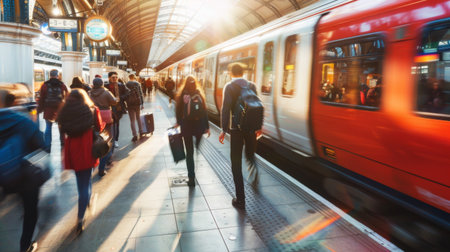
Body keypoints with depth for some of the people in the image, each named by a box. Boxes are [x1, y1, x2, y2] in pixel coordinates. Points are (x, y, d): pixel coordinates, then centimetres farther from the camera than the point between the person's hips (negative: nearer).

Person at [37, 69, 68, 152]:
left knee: (48, 128, 6)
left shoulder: (45, 85, -1)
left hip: (48, 111, 0)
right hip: (60, 111, 1)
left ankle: (48, 146, 4)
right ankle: (63, 144, 19)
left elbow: (41, 99, 1)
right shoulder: (62, 85, 0)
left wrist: (39, 109, 8)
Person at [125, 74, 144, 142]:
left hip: (130, 103, -2)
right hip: (137, 102, 2)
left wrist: (125, 103, 6)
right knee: (138, 118, 20)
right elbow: (141, 94, -1)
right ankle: (141, 132, 20)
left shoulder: (126, 84, -2)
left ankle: (135, 135, -7)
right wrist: (142, 103, 3)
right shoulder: (137, 84, 1)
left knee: (132, 120, 0)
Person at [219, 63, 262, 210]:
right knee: (250, 155, 30)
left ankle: (240, 200, 6)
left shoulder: (229, 87, -6)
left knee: (236, 163, 4)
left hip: (236, 128, -3)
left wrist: (224, 130, -10)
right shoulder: (252, 86, 6)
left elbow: (226, 109, -13)